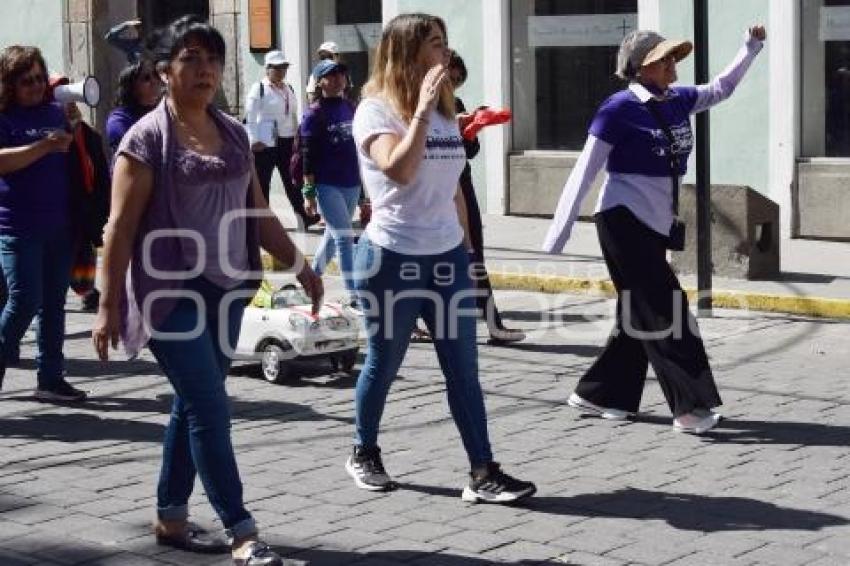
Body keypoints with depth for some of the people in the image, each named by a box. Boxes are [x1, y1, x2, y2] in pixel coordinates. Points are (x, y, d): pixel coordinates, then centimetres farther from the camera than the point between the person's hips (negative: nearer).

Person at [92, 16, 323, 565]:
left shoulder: (234, 134, 10)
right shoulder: (148, 138, -8)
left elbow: (258, 212, 16)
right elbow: (121, 226, -10)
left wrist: (300, 265, 10)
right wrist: (108, 306, -13)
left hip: (226, 288, 6)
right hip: (174, 291, -6)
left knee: (194, 403, 13)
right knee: (211, 408, -9)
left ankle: (171, 518, 25)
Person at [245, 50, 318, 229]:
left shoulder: (289, 89, 13)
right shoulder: (258, 89, -7)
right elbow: (250, 118, -11)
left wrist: (298, 138, 15)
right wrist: (254, 140, -19)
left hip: (287, 141, 6)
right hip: (265, 144, -6)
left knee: (292, 180, 10)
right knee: (262, 183, 4)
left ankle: (303, 216, 14)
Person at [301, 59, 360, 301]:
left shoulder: (351, 109, 9)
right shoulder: (314, 114, -8)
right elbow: (308, 155, -10)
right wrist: (309, 192, -13)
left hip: (352, 184, 6)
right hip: (327, 186, -6)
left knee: (333, 234, 16)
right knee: (345, 238, -8)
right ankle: (354, 294, -6)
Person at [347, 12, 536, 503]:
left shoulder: (446, 111, 11)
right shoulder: (376, 110, -10)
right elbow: (400, 171, -28)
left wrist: (466, 247, 16)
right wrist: (422, 109, -26)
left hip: (447, 257, 6)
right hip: (393, 258, -6)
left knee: (464, 369, 1)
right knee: (384, 365, 8)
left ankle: (483, 474, 1)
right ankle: (365, 454, 28)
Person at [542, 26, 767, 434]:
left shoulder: (678, 101, 7)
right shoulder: (619, 110, -13)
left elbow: (723, 87, 27)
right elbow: (584, 173, -12)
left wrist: (752, 47, 18)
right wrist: (559, 233, -15)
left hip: (656, 226, 8)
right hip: (624, 221, -8)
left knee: (641, 317, 11)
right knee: (663, 313, -9)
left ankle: (596, 393, 23)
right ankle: (691, 408, -8)